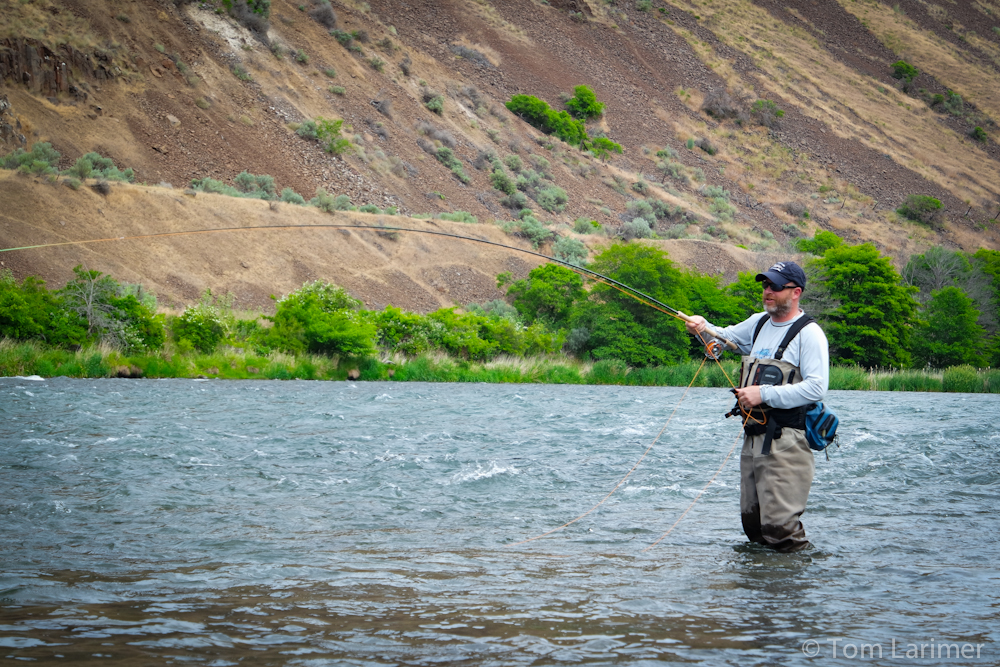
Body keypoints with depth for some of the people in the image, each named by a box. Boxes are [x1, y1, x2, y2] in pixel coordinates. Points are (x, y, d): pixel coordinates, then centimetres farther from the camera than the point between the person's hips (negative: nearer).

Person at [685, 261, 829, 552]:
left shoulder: (809, 333, -8)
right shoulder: (759, 323, 16)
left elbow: (817, 387, -17)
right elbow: (725, 338, 29)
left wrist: (764, 394, -20)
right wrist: (703, 327, 6)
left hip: (785, 443, -8)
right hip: (753, 438, 8)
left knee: (779, 523, -12)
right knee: (751, 521, 12)